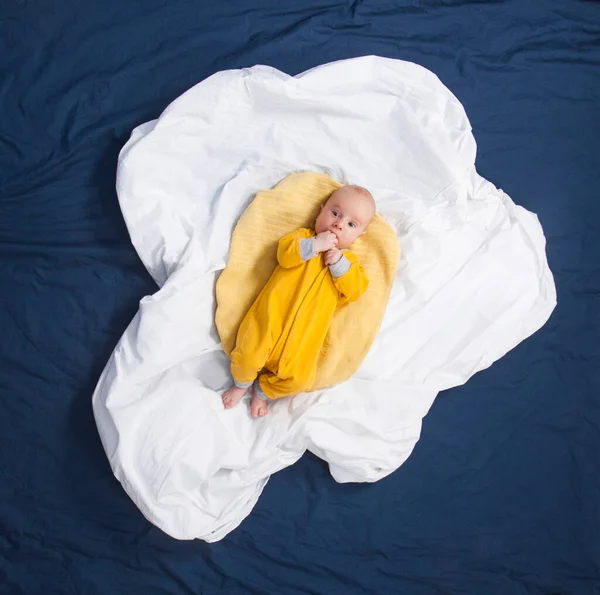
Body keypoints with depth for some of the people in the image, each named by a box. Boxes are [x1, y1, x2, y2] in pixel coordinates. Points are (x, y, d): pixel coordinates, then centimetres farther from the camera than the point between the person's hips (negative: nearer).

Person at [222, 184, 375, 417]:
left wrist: (340, 264, -11)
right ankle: (242, 383, 22)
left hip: (305, 334, 2)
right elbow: (284, 253, -8)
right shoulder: (303, 236, 12)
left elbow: (355, 290, -1)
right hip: (272, 316, -1)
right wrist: (313, 245, -16)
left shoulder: (348, 261, 16)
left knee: (299, 379, -12)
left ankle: (263, 390, 19)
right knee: (249, 353, -15)